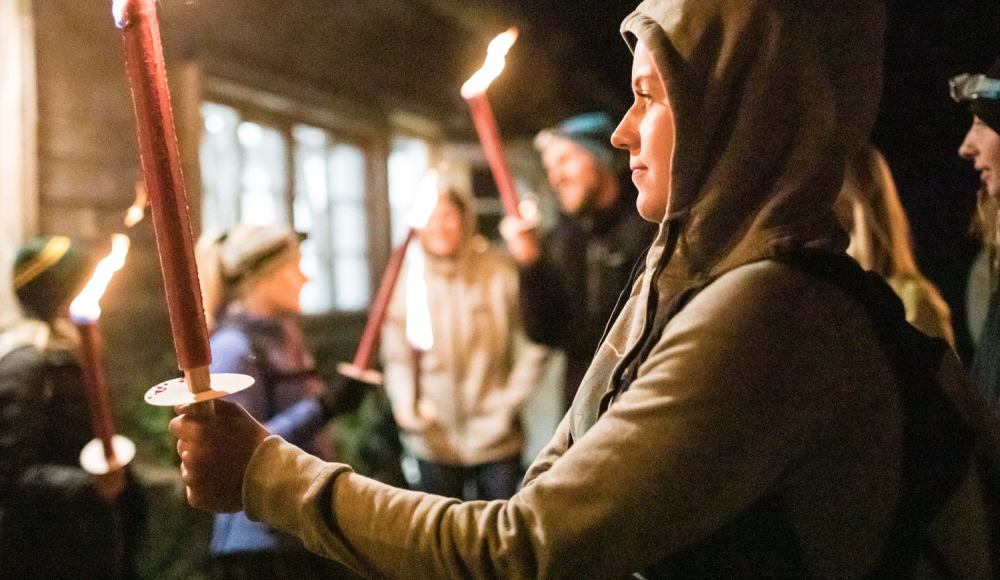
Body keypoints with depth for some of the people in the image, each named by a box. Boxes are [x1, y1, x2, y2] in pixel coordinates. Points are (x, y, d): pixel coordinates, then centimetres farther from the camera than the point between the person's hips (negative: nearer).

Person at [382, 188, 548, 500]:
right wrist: (405, 401, -12)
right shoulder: (407, 283, 0)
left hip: (496, 436, -1)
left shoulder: (500, 274, -5)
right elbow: (396, 354, 3)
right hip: (436, 439, 1)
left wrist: (512, 397, -4)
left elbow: (534, 341, 0)